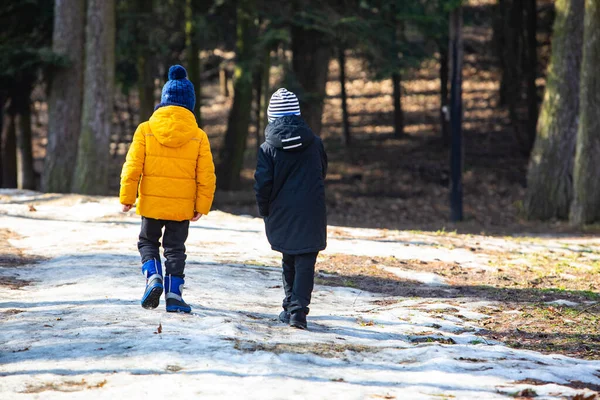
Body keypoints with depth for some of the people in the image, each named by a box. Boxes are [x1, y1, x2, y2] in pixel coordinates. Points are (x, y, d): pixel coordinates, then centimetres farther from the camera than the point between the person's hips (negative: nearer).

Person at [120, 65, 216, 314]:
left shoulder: (145, 130, -7)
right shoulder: (198, 136, -5)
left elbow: (132, 167, -6)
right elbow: (206, 176, -3)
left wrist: (127, 198, 2)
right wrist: (202, 206, 6)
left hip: (151, 203, 0)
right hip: (182, 206, 0)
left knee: (148, 242, 18)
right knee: (175, 248, 11)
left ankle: (153, 277, -4)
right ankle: (173, 294, 4)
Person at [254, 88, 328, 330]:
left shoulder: (268, 148, -7)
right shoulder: (314, 143, 1)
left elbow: (262, 183, -10)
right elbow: (322, 173, 15)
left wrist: (264, 210, 5)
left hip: (281, 215, 1)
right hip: (311, 214, -1)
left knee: (289, 260, 19)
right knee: (305, 262, -2)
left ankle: (290, 307, 23)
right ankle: (298, 310, -14)